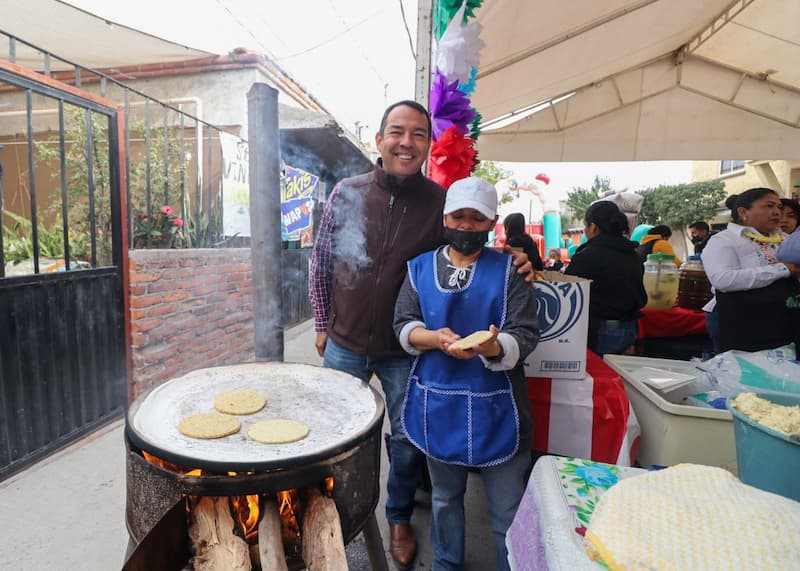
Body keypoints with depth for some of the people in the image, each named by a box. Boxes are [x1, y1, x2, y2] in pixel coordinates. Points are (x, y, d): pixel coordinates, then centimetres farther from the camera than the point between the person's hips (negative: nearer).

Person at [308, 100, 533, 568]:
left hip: (406, 351, -1)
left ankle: (400, 518, 44)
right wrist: (323, 325, 6)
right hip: (344, 345, 2)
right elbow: (322, 264, 3)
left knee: (408, 439, 16)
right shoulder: (347, 194, -7)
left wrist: (511, 265, -20)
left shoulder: (440, 201, -10)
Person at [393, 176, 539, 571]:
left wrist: (493, 348, -32)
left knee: (507, 508, 11)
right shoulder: (420, 267, 2)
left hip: (494, 408, -2)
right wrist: (434, 338, -22)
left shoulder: (508, 270, -5)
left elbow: (525, 335, -11)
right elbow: (403, 324, -2)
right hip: (437, 404, 3)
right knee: (444, 496, 24)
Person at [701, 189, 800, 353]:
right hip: (739, 326, -6)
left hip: (784, 323, 7)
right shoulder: (723, 240, -8)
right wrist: (781, 269, -21)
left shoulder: (785, 239, 13)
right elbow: (723, 279, -25)